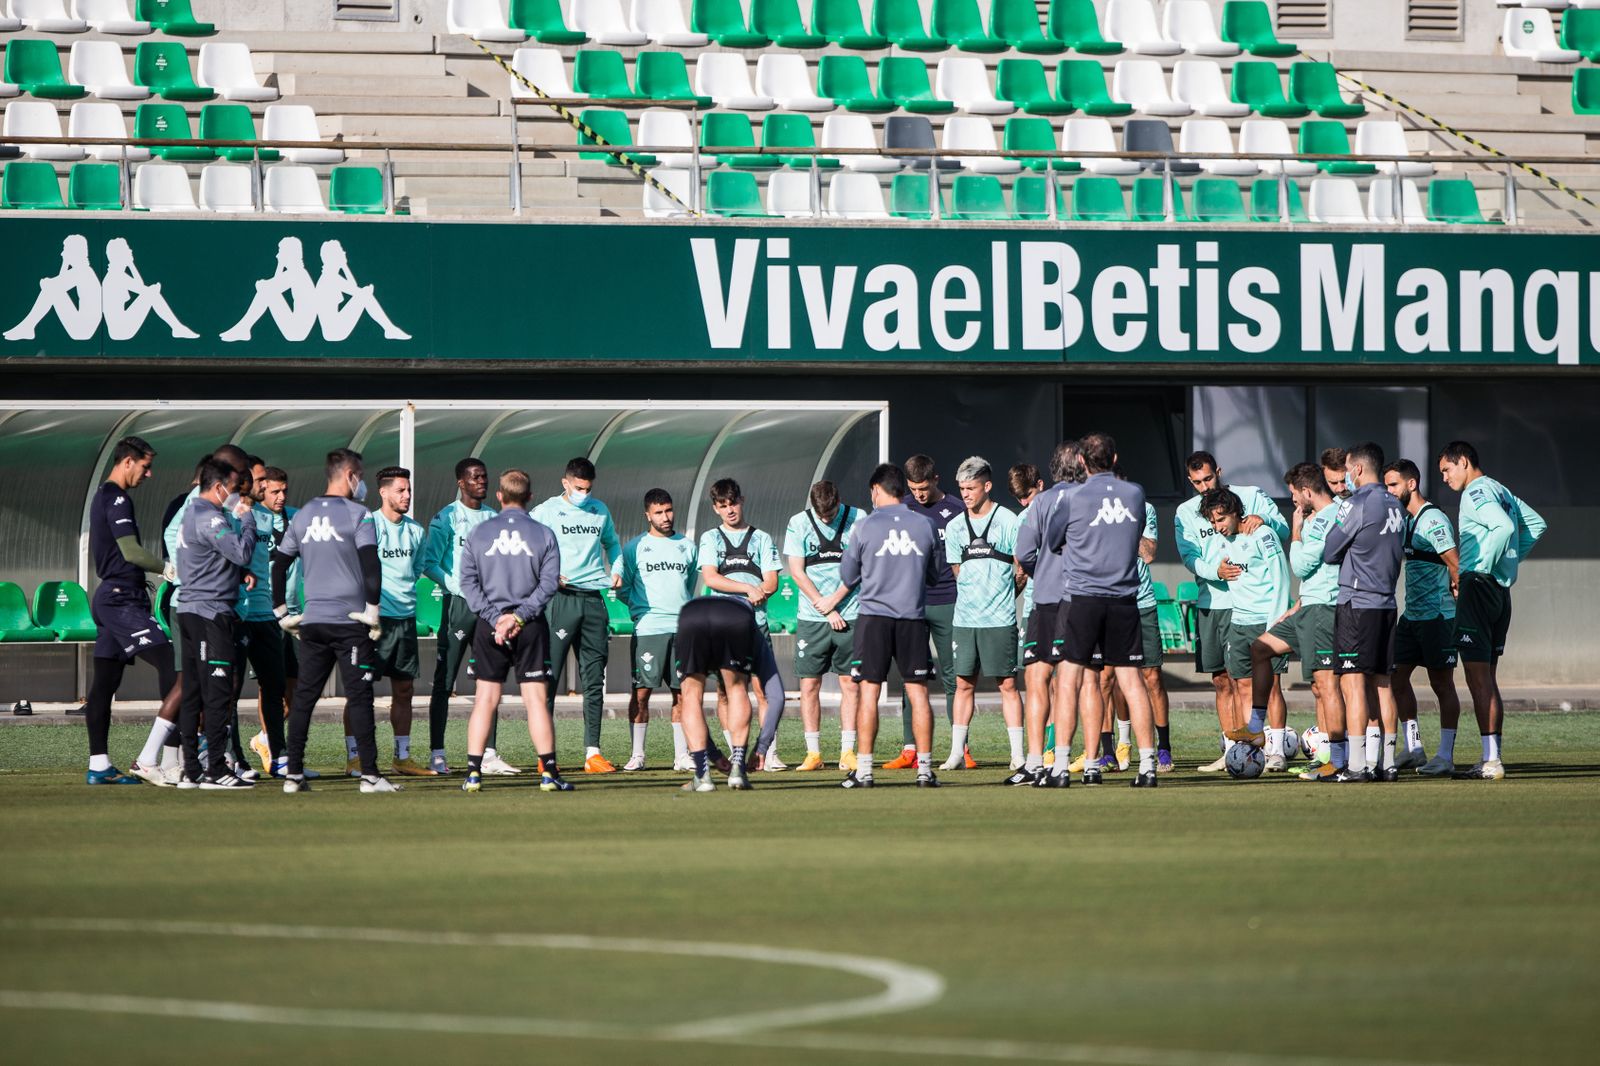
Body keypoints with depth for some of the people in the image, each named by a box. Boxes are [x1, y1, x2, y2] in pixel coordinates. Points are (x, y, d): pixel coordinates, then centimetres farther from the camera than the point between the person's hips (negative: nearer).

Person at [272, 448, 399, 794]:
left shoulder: (303, 516, 11)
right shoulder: (357, 514, -6)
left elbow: (279, 564, 14)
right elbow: (371, 565, -16)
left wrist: (282, 613, 20)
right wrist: (372, 611, -9)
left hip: (312, 622, 5)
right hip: (349, 622, -5)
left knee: (303, 698, 9)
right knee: (359, 697, -4)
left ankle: (294, 775, 8)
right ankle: (369, 775, -7)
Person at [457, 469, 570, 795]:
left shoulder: (479, 533, 4)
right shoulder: (543, 534, 1)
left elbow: (467, 579, -2)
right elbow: (549, 582, -7)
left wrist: (495, 617, -7)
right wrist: (519, 616, -11)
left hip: (489, 623, 1)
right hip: (531, 627, -1)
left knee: (485, 699, 5)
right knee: (536, 698, 0)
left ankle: (473, 771, 1)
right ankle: (549, 772, -3)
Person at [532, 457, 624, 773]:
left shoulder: (600, 511, 15)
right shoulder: (546, 512, 0)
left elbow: (612, 542, 30)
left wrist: (616, 570, 12)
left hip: (594, 599, 5)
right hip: (559, 599, -5)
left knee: (595, 680, 4)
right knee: (549, 677, -6)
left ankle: (592, 753, 6)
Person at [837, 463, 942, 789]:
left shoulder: (866, 527, -3)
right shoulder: (926, 526, 3)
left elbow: (848, 577, 6)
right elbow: (934, 576, 14)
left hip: (873, 616, -2)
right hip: (913, 616, 2)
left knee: (869, 691, 1)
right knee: (918, 692, 4)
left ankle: (863, 770, -2)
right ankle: (925, 769, 1)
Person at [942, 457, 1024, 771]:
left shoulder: (1008, 521, -2)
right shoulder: (955, 527, 10)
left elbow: (1021, 569, 2)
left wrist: (1004, 599, 1)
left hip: (1000, 619, -4)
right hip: (965, 618, 4)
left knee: (1007, 684, -3)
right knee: (964, 684, 5)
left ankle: (1018, 754, -1)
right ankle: (957, 752, 10)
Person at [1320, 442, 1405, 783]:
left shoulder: (1357, 505, -11)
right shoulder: (1394, 506, 12)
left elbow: (1329, 552, -6)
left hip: (1356, 602, -8)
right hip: (1387, 603, 8)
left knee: (1352, 683, -7)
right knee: (1381, 684, 10)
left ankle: (1356, 765, -11)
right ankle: (1388, 763, 9)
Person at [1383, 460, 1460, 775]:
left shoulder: (1433, 520, -15)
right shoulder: (1405, 520, 13)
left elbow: (1456, 566, -15)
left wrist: (1456, 597, -6)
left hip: (1437, 616, -9)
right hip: (1412, 615, 9)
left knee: (1441, 683, -4)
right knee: (1397, 677, 8)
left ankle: (1446, 756, -1)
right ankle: (1413, 749, 15)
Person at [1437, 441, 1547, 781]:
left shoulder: (1476, 492, -11)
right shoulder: (1500, 491, 17)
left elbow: (1504, 527, -26)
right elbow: (1536, 524, 25)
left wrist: (1482, 566, -18)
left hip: (1478, 585, -10)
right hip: (1501, 589, 10)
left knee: (1477, 676, -10)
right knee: (1487, 678, 13)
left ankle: (1491, 762, -13)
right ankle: (1492, 759, 13)